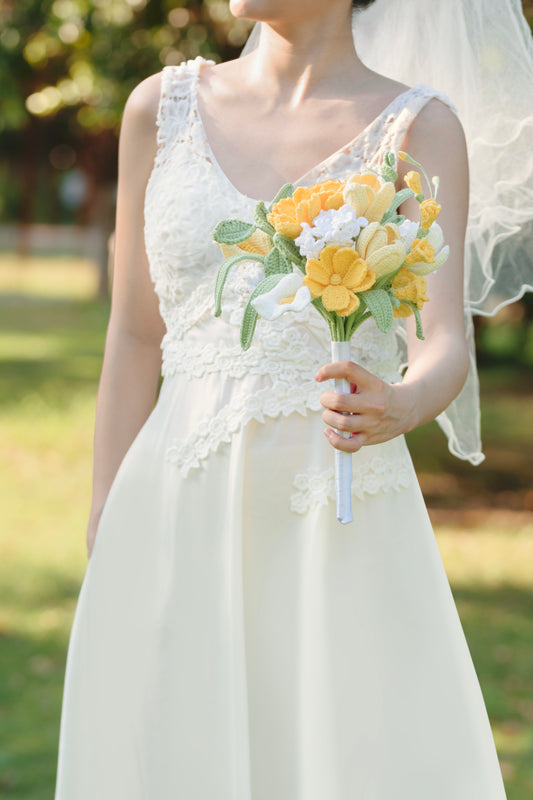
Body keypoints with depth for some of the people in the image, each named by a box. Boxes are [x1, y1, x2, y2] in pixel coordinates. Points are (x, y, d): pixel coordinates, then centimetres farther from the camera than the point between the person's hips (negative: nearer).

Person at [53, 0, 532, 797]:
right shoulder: (163, 108, 9)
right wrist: (103, 551, 8)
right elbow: (134, 340, 11)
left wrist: (400, 408, -32)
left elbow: (448, 346, -9)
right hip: (180, 522, 2)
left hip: (339, 524, -2)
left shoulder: (419, 127, 1)